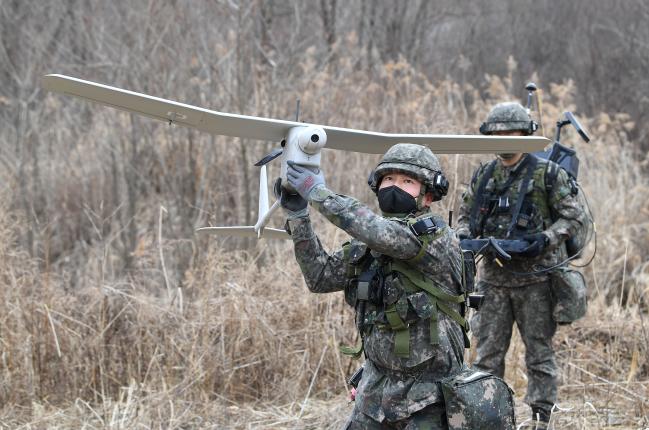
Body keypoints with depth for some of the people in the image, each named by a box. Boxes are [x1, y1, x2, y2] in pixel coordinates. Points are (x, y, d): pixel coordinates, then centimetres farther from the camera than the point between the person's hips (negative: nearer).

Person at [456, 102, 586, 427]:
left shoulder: (547, 174, -4)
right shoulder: (483, 176, 10)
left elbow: (573, 215, -3)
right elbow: (465, 214, 18)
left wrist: (546, 239, -18)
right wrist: (464, 236, -3)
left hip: (535, 278, -4)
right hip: (493, 277, 4)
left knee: (539, 352, 3)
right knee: (487, 352, 5)